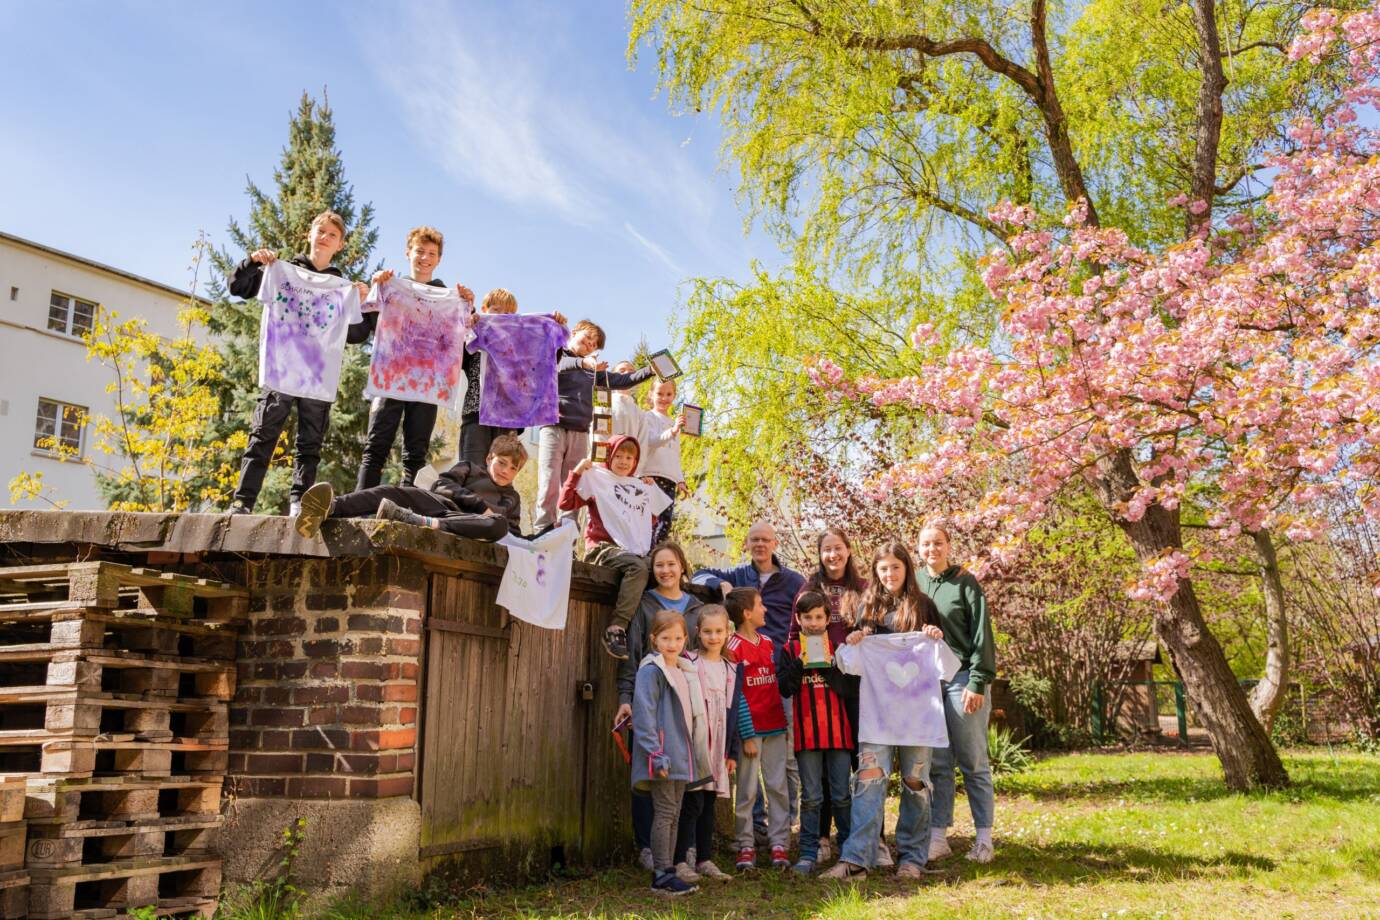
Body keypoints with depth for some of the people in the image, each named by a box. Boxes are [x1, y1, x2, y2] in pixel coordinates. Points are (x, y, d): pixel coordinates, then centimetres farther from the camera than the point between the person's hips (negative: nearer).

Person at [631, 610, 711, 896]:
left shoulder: (686, 671, 15)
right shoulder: (651, 671, -10)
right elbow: (644, 714, -17)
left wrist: (695, 755, 16)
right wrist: (656, 754, -22)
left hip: (682, 757, 8)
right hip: (664, 757, -8)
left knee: (673, 816, 11)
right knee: (665, 813, -6)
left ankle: (665, 873, 18)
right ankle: (662, 875, 0)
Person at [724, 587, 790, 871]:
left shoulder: (768, 642, 11)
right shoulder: (734, 648, -8)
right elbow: (736, 696, -10)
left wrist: (785, 723, 14)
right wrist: (747, 735, -12)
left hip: (775, 727, 6)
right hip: (750, 728, -5)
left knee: (778, 787, 6)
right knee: (747, 791, 2)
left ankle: (779, 844, 12)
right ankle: (746, 846, 12)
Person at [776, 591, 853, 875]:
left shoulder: (839, 647, 7)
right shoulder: (789, 650, 4)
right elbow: (784, 688, -6)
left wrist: (831, 665, -12)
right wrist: (800, 663, -18)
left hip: (839, 730, 1)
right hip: (806, 732, -1)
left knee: (843, 795, 7)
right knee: (810, 797, 4)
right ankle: (808, 854, 9)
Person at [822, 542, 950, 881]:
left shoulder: (923, 606, 8)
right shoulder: (868, 607, 11)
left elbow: (942, 660, 11)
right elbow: (854, 663, 15)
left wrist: (937, 640, -9)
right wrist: (852, 644, -7)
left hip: (917, 707, 0)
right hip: (877, 707, 0)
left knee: (916, 781, 4)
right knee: (869, 777, -10)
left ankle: (912, 857, 14)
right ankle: (856, 859, -14)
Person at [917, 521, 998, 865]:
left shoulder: (965, 583, -2)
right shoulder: (914, 583, 9)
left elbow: (982, 635, -5)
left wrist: (978, 683, -11)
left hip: (962, 678, -3)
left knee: (973, 762, 2)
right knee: (936, 763, 6)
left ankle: (984, 838, 10)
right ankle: (938, 836, 12)